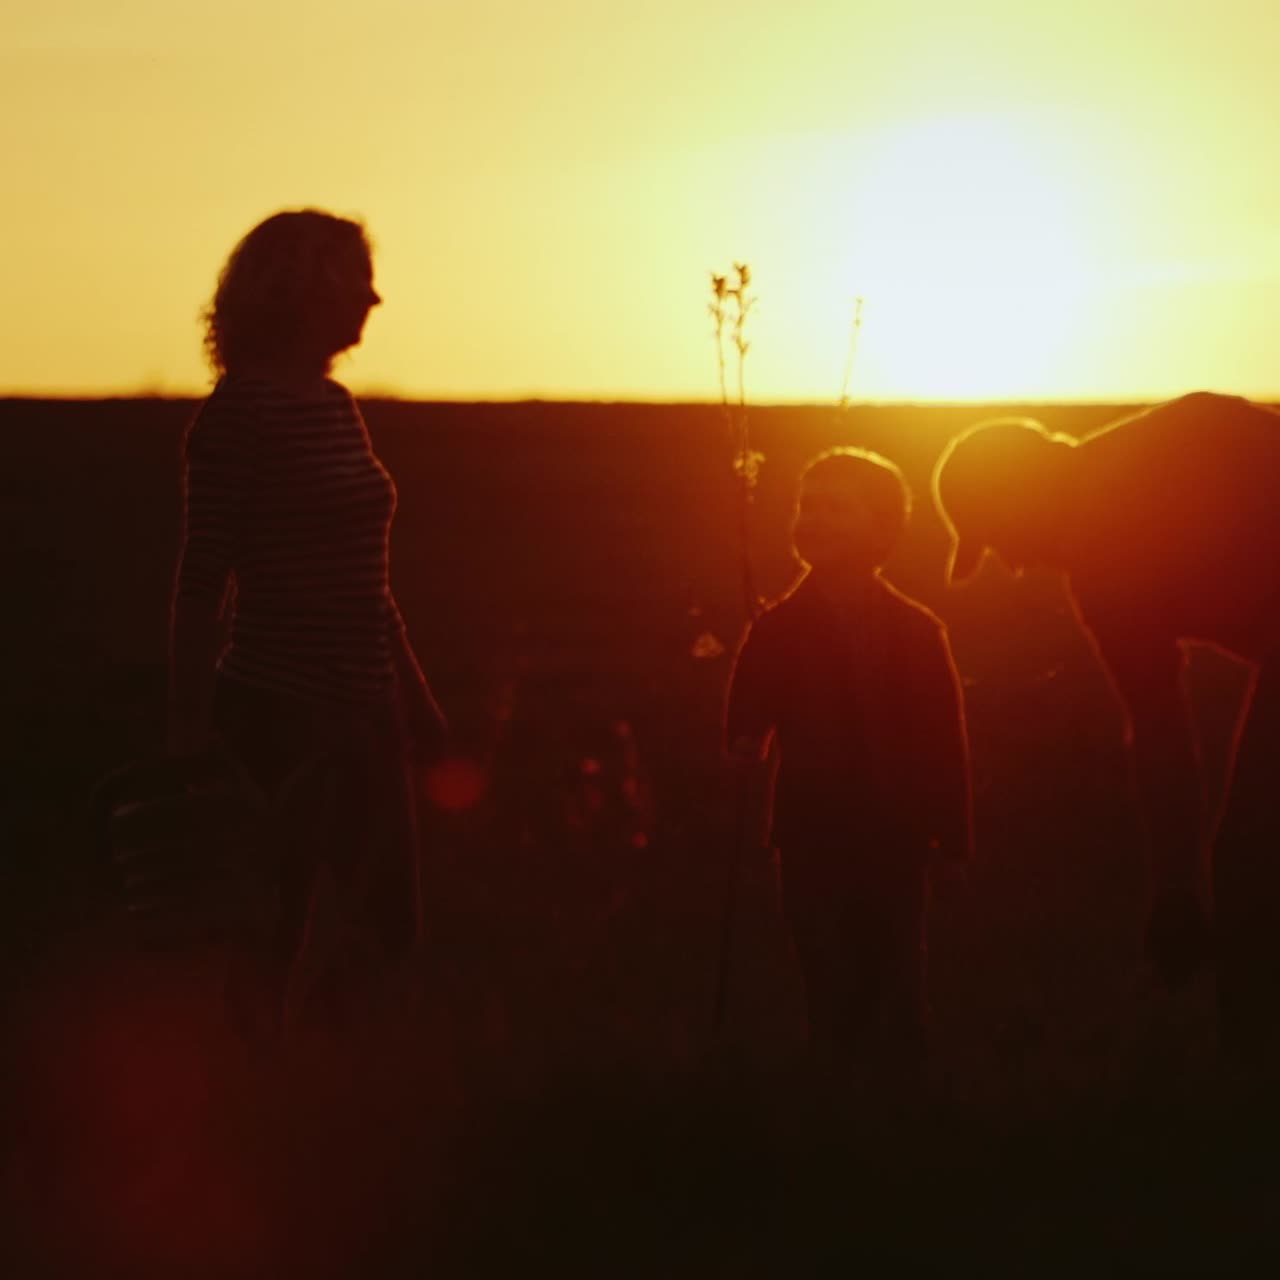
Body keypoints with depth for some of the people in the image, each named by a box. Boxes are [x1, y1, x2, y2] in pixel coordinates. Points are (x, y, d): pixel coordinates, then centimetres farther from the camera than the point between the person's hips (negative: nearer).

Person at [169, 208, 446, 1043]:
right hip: (280, 713, -8)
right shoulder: (241, 411, -12)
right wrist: (189, 738, -16)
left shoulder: (336, 405, 12)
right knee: (269, 946, -3)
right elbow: (203, 583, -14)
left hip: (363, 709, 8)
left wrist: (418, 699, 21)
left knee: (391, 930, 10)